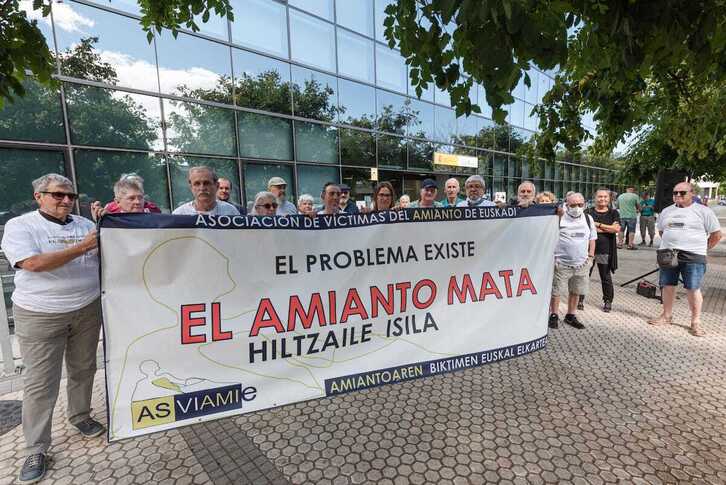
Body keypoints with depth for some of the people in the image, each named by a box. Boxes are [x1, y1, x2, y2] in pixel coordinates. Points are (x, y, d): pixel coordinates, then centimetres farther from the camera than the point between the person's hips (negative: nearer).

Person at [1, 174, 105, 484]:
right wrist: (82, 246, -21)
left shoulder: (85, 225, 8)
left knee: (83, 369, 15)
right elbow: (34, 264, -19)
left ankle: (80, 416, 36)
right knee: (40, 383, 3)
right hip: (40, 316, -4)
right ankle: (36, 450, 17)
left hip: (88, 310, 4)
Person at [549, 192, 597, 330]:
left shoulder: (588, 218, 9)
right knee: (556, 291, 1)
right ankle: (554, 315, 17)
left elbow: (592, 238, 19)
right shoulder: (559, 218, -7)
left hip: (581, 263, 5)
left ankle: (570, 316, 28)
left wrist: (590, 256, 10)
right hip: (561, 263, -4)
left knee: (575, 291, 13)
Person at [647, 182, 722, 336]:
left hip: (692, 257, -4)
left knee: (693, 289, -1)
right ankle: (667, 315, 23)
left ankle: (695, 322, 10)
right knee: (667, 286, 10)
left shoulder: (703, 211, 0)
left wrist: (702, 249, 3)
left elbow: (716, 234, 3)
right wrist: (671, 245, 14)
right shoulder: (666, 211, 12)